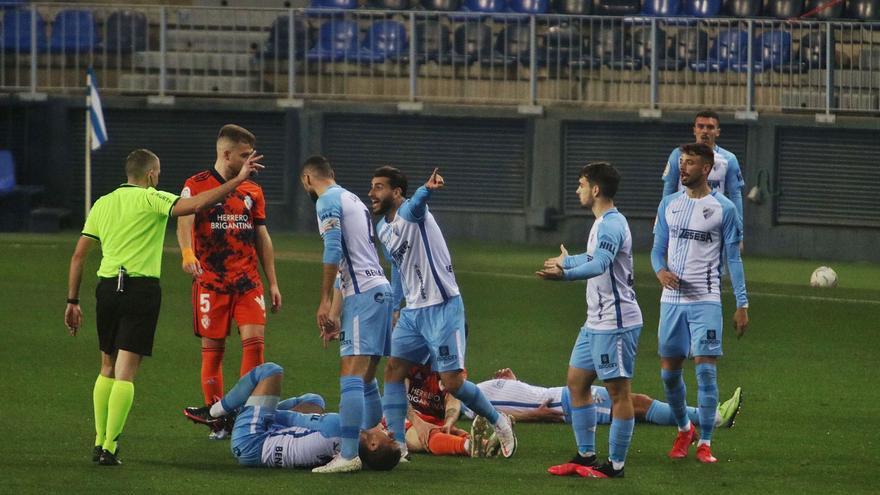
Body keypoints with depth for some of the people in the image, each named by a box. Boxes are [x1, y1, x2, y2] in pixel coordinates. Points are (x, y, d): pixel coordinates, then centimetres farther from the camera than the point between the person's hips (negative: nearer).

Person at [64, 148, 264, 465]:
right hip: (141, 288, -5)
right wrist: (238, 180, -14)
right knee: (125, 372, -5)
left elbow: (79, 255, 13)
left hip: (107, 286, 5)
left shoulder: (103, 204, 14)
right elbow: (196, 205, -18)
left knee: (108, 369, 18)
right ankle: (109, 448, -10)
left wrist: (72, 301, 18)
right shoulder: (151, 199, -2)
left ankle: (99, 442, 18)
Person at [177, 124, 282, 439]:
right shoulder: (196, 186, -3)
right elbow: (184, 221, -19)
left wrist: (272, 283, 14)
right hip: (210, 281, -4)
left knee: (254, 338, -11)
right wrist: (188, 253, -39)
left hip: (248, 282, 4)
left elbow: (262, 237, 18)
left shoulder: (252, 191, 13)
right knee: (212, 349, 0)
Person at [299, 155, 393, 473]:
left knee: (351, 376, -15)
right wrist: (338, 318, 32)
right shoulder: (354, 200, 25)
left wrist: (325, 302, -13)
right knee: (366, 380, 15)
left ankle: (348, 455, -22)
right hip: (380, 289, 9)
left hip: (363, 293, -9)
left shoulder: (327, 200, -4)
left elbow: (333, 251, -16)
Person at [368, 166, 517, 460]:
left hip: (442, 307, -9)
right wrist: (393, 306, 26)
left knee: (452, 382, -7)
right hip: (413, 311, 9)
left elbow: (416, 204, -40)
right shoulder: (383, 228, 12)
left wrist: (427, 190, -64)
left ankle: (498, 422, 16)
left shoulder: (409, 212, -14)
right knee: (393, 370, -1)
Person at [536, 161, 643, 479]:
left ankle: (615, 464, -1)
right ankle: (586, 457, 19)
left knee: (619, 391, -4)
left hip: (616, 322, -11)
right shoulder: (602, 224, 16)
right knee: (576, 382, 13)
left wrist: (565, 274, -50)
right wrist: (567, 260, 55)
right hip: (596, 322, 11)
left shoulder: (612, 225, -17)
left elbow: (600, 265, -35)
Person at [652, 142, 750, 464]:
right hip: (672, 300, 4)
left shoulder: (723, 208, -2)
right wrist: (661, 270, -9)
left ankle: (705, 443, -3)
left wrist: (742, 304, -4)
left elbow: (733, 259, 0)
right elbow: (658, 248, 15)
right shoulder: (669, 205, 10)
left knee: (705, 369, -9)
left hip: (705, 301, -4)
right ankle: (684, 429, 29)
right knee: (669, 371, 7)